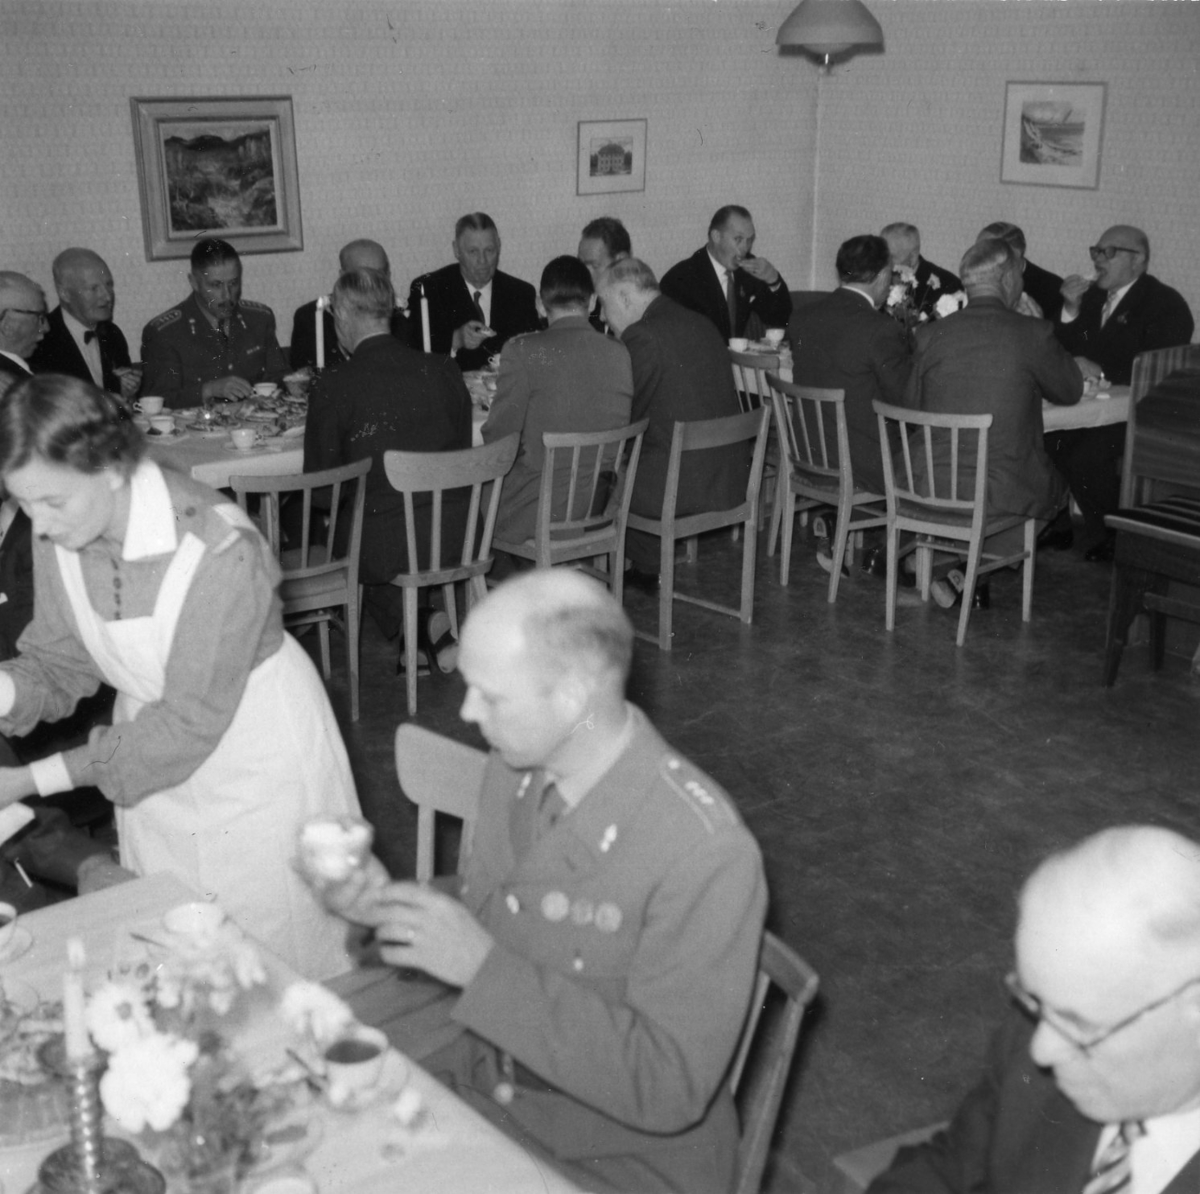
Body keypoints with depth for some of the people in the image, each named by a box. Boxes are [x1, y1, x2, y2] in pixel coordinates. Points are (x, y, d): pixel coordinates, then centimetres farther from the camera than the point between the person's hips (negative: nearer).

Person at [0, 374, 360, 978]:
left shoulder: (221, 550, -32)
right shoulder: (59, 534, -12)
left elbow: (191, 722, -27)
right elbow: (58, 662, 0)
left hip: (254, 751, -5)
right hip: (154, 743, 6)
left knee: (271, 952, 9)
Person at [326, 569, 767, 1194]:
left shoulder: (704, 854, -27)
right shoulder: (515, 763, -5)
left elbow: (667, 1088, -26)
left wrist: (484, 967, -29)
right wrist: (391, 911, -12)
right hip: (478, 1080, 7)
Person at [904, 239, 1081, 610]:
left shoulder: (930, 335, -2)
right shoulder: (1033, 334, -9)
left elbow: (911, 407, 9)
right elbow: (1071, 392, 8)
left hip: (929, 487, 4)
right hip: (1002, 492, -4)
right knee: (1054, 481, 28)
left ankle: (958, 566, 22)